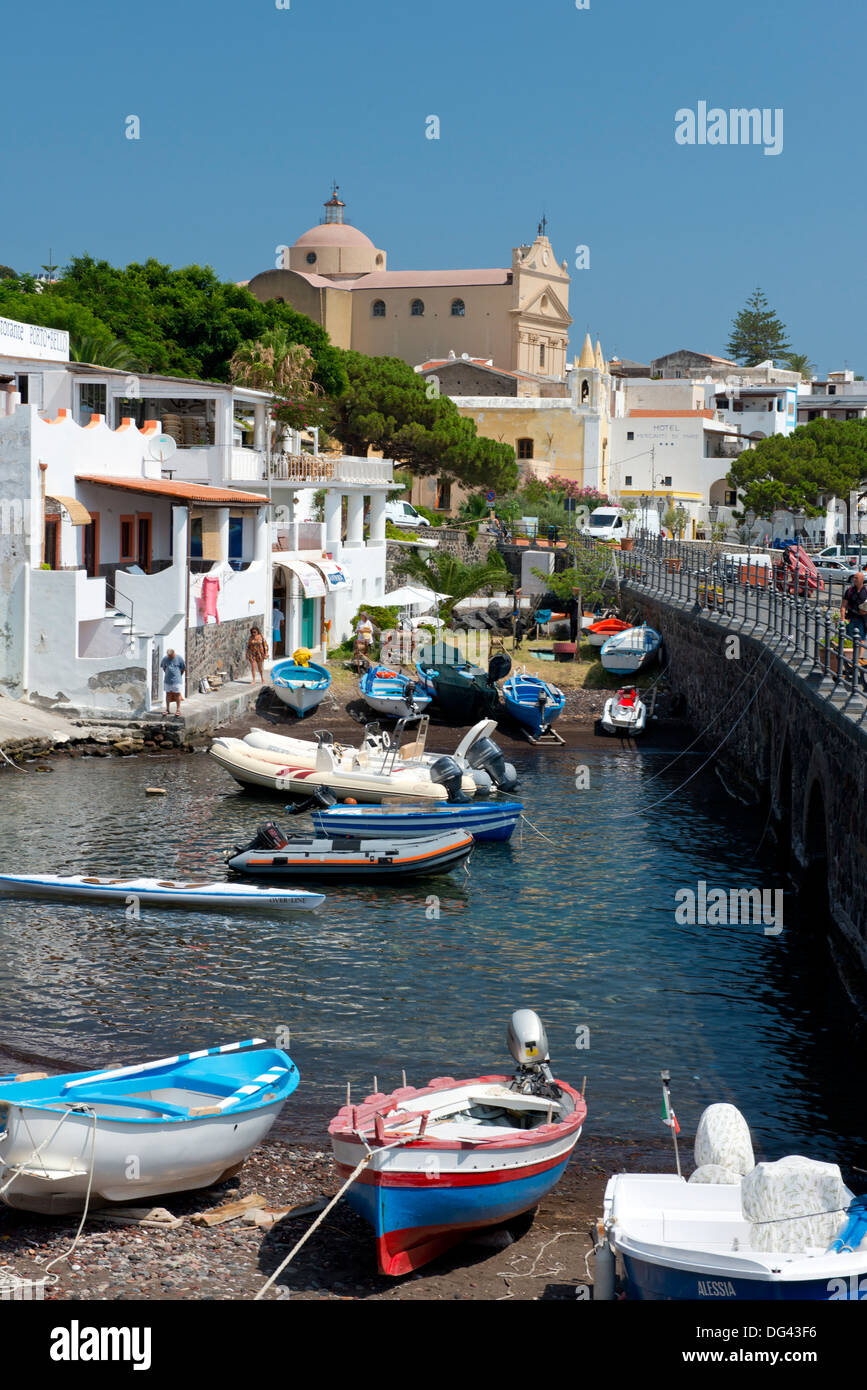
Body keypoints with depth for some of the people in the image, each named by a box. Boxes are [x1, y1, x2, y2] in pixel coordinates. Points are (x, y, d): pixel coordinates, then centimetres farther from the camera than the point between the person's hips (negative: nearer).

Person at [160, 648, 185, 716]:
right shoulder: (165, 659, 2)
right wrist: (167, 674, 14)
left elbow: (183, 668, 5)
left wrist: (179, 676, 9)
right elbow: (163, 667, 19)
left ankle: (178, 710, 3)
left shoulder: (179, 658, -5)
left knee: (177, 694, -3)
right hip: (167, 680, 3)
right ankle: (167, 709, 16)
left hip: (177, 680, -3)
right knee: (168, 694, 7)